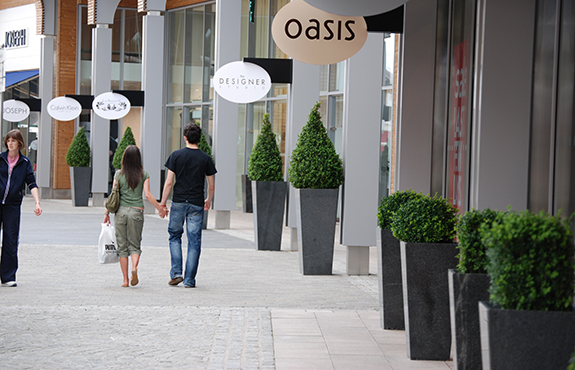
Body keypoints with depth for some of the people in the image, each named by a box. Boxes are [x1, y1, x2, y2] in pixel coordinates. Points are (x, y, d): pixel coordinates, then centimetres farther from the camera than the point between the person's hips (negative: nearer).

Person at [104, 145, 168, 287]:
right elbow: (148, 195, -5)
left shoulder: (119, 174, 1)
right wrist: (161, 209, 5)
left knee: (122, 246, 7)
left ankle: (125, 279, 6)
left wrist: (107, 213, 10)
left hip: (121, 211, 0)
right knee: (135, 245, 9)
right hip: (136, 211, 0)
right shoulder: (143, 175, 0)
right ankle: (134, 267, -21)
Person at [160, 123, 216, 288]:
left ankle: (176, 273, 4)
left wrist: (163, 203, 4)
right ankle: (189, 280, 3)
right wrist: (208, 201, 24)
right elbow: (211, 186, 5)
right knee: (194, 242, 4)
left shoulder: (176, 155, -2)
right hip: (197, 205, 0)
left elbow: (169, 183, -4)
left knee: (175, 236, 15)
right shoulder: (206, 159, 1)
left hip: (178, 202, 0)